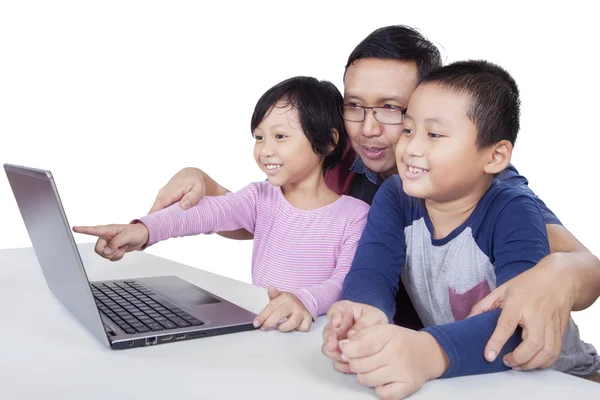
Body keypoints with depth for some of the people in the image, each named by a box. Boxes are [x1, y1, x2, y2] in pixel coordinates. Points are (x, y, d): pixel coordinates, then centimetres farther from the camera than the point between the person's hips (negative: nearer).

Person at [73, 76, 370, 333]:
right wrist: (146, 229, -27)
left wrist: (306, 300, -37)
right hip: (258, 329, 4)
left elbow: (349, 280, -16)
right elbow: (207, 211, -10)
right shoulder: (261, 198, 7)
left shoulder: (354, 216, -3)